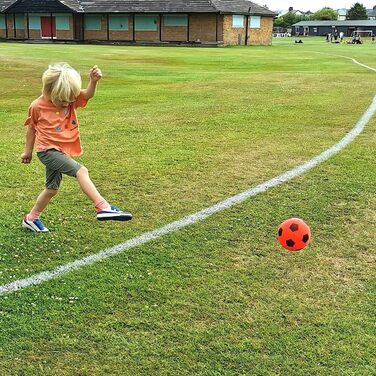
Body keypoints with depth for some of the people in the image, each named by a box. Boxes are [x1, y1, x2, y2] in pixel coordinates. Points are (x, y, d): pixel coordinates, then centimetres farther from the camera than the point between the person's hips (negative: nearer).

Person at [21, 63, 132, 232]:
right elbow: (31, 128, 2)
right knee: (81, 171, -25)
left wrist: (93, 81, -39)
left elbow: (88, 95, -19)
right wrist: (28, 151, 12)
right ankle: (103, 208, -32)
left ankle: (31, 219, 36)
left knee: (52, 189, 17)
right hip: (48, 150, -7)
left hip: (62, 151, 7)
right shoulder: (37, 106, -12)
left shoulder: (70, 99, -2)